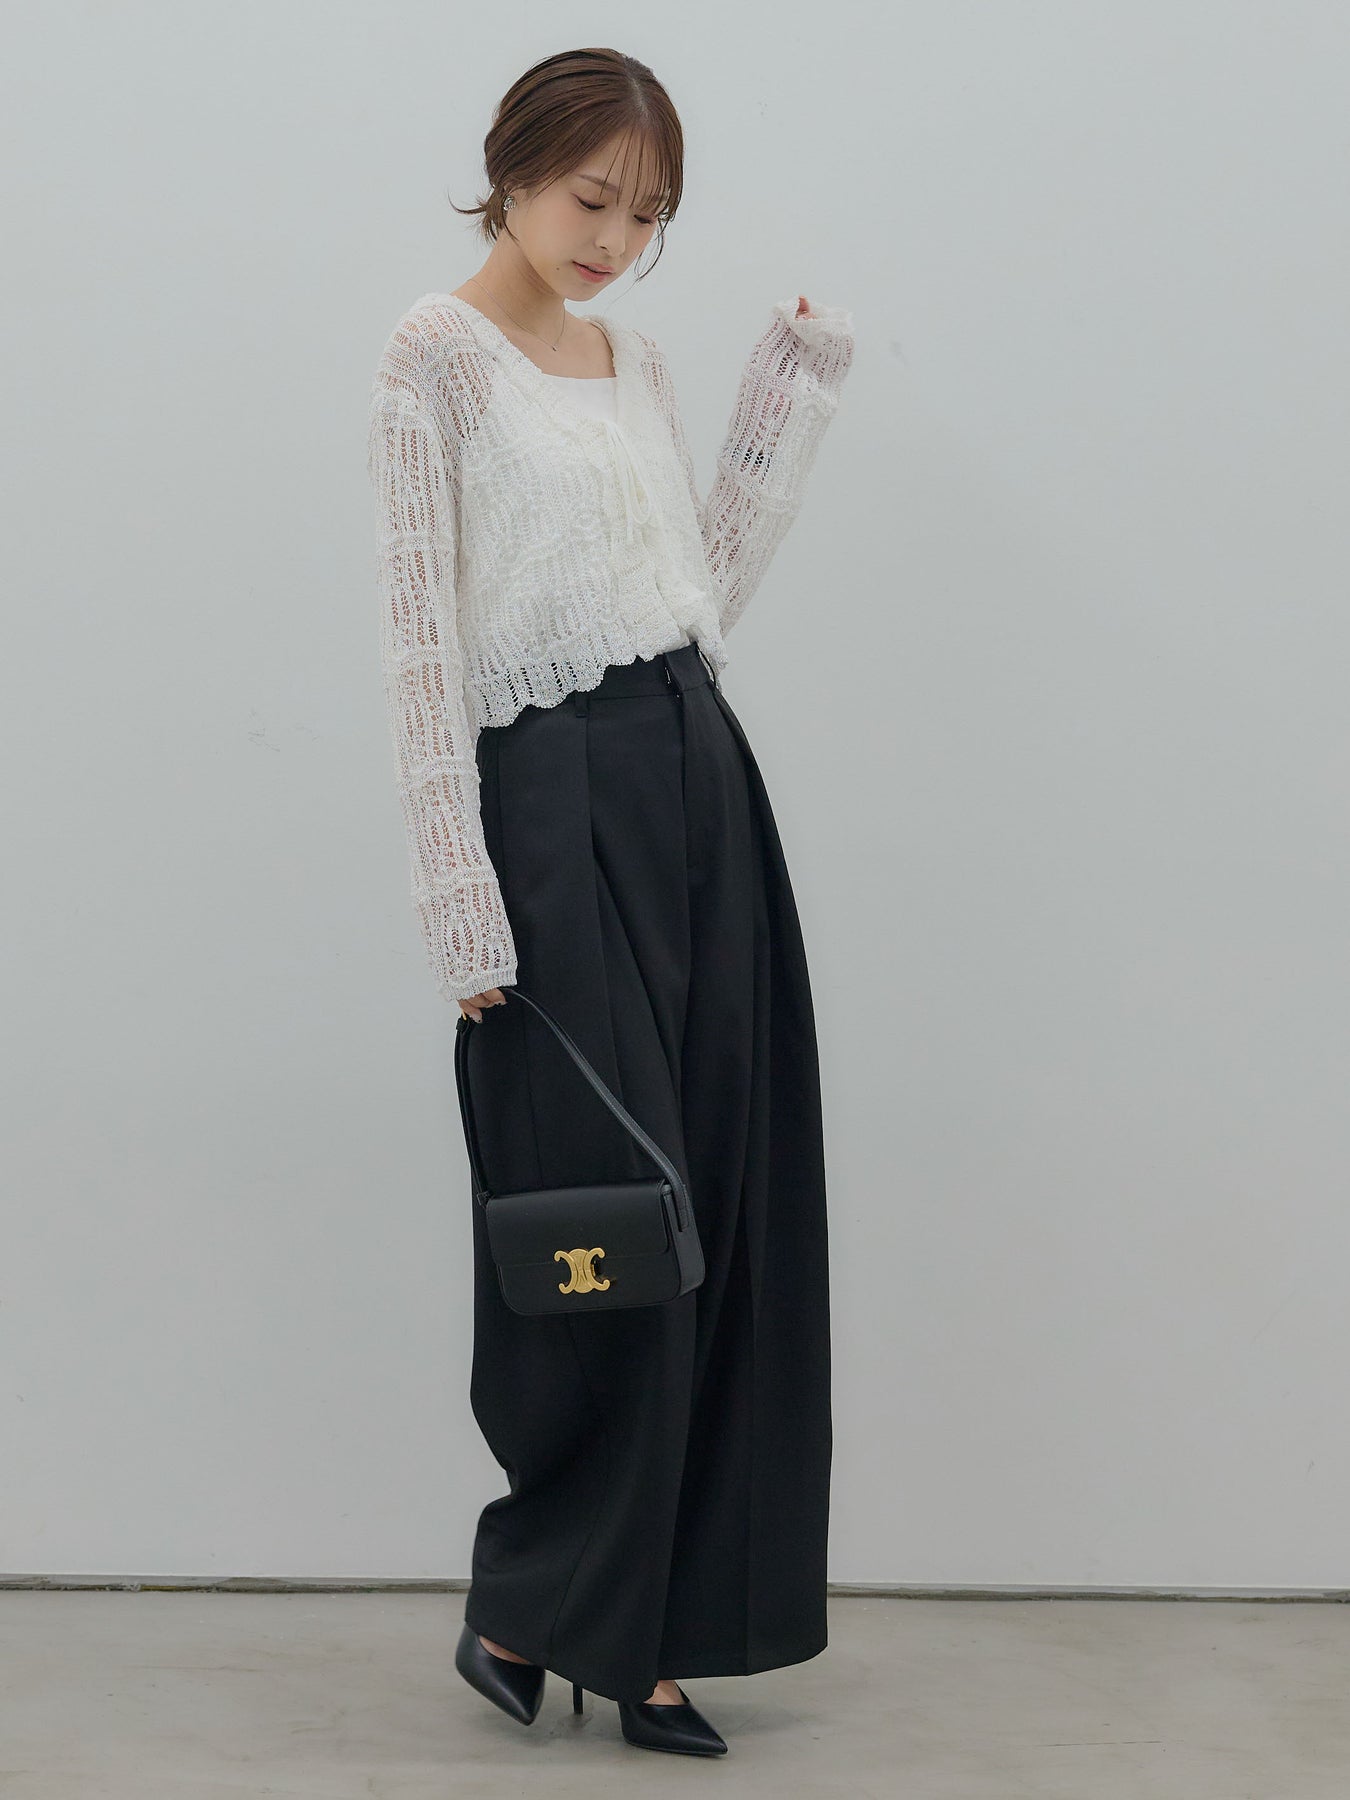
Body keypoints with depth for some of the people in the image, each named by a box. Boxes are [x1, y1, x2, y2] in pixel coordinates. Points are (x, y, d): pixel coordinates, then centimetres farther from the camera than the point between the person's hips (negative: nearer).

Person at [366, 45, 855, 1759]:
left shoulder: (636, 360, 16)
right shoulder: (440, 354, -4)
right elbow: (424, 639, -9)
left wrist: (792, 394, 15)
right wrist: (464, 910, -15)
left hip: (700, 783, 7)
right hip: (557, 796, -7)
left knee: (721, 1209, 5)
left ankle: (645, 1630, 15)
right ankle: (527, 1599, 15)